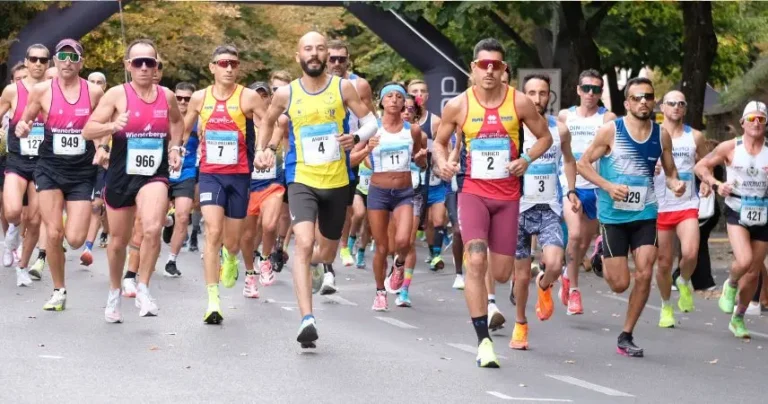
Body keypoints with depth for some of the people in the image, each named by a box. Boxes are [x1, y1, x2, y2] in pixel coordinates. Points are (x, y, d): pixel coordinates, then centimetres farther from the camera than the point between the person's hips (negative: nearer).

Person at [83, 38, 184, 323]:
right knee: (119, 240, 13)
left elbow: (176, 122, 26)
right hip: (121, 176, -1)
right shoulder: (117, 95, -7)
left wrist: (175, 148, 11)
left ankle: (143, 290, -7)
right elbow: (87, 131, -10)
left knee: (152, 229, -25)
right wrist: (112, 127, -28)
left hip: (155, 175, 1)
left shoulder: (167, 96, 3)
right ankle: (115, 293, 37)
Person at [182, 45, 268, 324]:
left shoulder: (249, 97, -5)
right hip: (210, 173, 1)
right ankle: (213, 301, -16)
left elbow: (272, 128, -5)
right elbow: (183, 129, 19)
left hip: (239, 174, -1)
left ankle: (230, 260, 49)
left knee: (232, 241, 9)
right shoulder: (199, 98, 4)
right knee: (213, 232, -16)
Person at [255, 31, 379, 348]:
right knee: (304, 244, -23)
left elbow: (371, 121, -1)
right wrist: (262, 149, 9)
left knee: (327, 250, 17)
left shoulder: (343, 88, -3)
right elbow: (267, 122, 20)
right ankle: (307, 320, -30)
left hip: (337, 182, 2)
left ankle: (316, 266, 58)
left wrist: (357, 137, -20)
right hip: (302, 180, -2)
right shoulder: (286, 94, -1)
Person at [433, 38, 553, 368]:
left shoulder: (519, 103, -4)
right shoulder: (458, 105, -4)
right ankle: (483, 340, -14)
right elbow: (439, 141, 10)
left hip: (507, 195, 1)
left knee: (501, 273, 5)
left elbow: (545, 137, 8)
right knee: (476, 261, -19)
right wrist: (442, 163, -11)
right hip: (473, 192, -1)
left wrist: (526, 160, -10)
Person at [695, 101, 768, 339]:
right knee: (744, 261, -25)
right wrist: (716, 185, -12)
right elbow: (701, 166, 5)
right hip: (737, 212, -2)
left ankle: (738, 319, 28)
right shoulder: (730, 148, -3)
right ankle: (731, 285, 10)